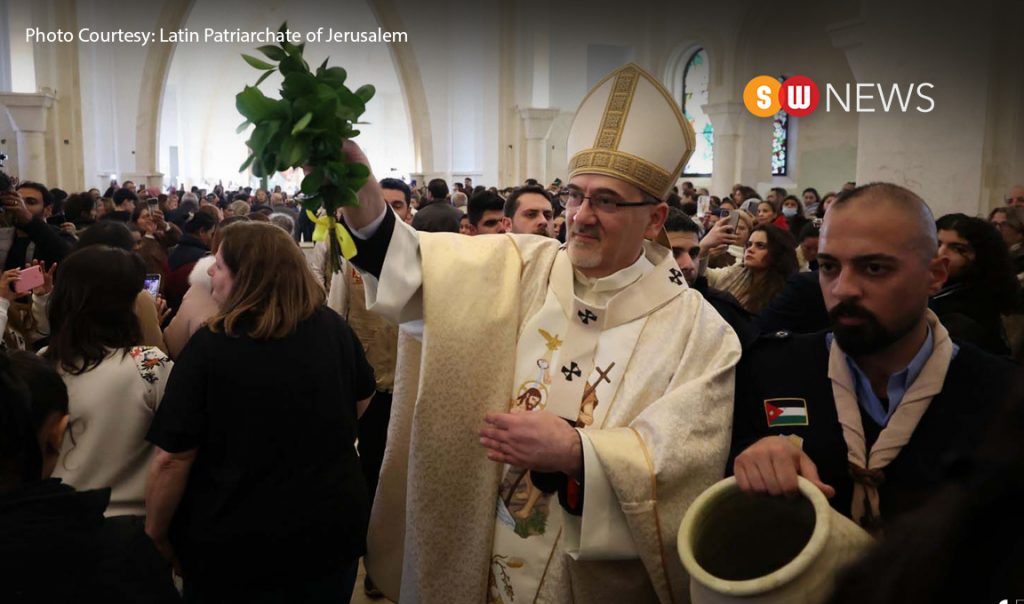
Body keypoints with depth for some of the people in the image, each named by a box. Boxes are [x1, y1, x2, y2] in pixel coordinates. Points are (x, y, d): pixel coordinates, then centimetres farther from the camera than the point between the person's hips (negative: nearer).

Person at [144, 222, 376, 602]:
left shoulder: (208, 346, -20)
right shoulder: (333, 327, -9)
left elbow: (172, 458, -17)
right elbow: (362, 398, 8)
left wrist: (156, 534, -2)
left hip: (236, 540, -3)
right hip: (333, 521, 3)